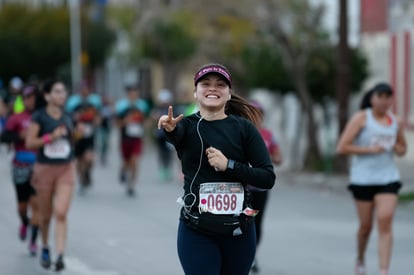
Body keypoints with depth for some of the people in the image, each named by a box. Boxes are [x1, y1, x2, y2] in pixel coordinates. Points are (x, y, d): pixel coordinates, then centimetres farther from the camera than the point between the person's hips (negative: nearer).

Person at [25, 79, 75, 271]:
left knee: (61, 213, -12)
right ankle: (45, 248, 36)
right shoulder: (39, 117, -6)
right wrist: (51, 136, -20)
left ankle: (60, 255, -16)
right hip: (44, 169, -2)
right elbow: (29, 143, -12)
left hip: (66, 170, 2)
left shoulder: (67, 118, 7)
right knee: (45, 215, 11)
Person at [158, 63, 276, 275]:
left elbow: (268, 178, -5)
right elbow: (175, 134, -25)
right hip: (196, 231, -1)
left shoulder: (244, 128, 0)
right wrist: (168, 128, -48)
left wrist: (228, 166, -17)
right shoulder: (187, 125, 0)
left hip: (239, 231, 1)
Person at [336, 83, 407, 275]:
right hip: (363, 178, -2)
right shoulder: (361, 118, -3)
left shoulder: (396, 122, 9)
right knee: (366, 225, 6)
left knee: (385, 221, -14)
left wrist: (396, 148, -1)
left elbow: (403, 149, 23)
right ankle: (360, 260, 35)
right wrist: (370, 149, -14)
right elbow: (342, 147, -9)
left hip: (388, 178, 2)